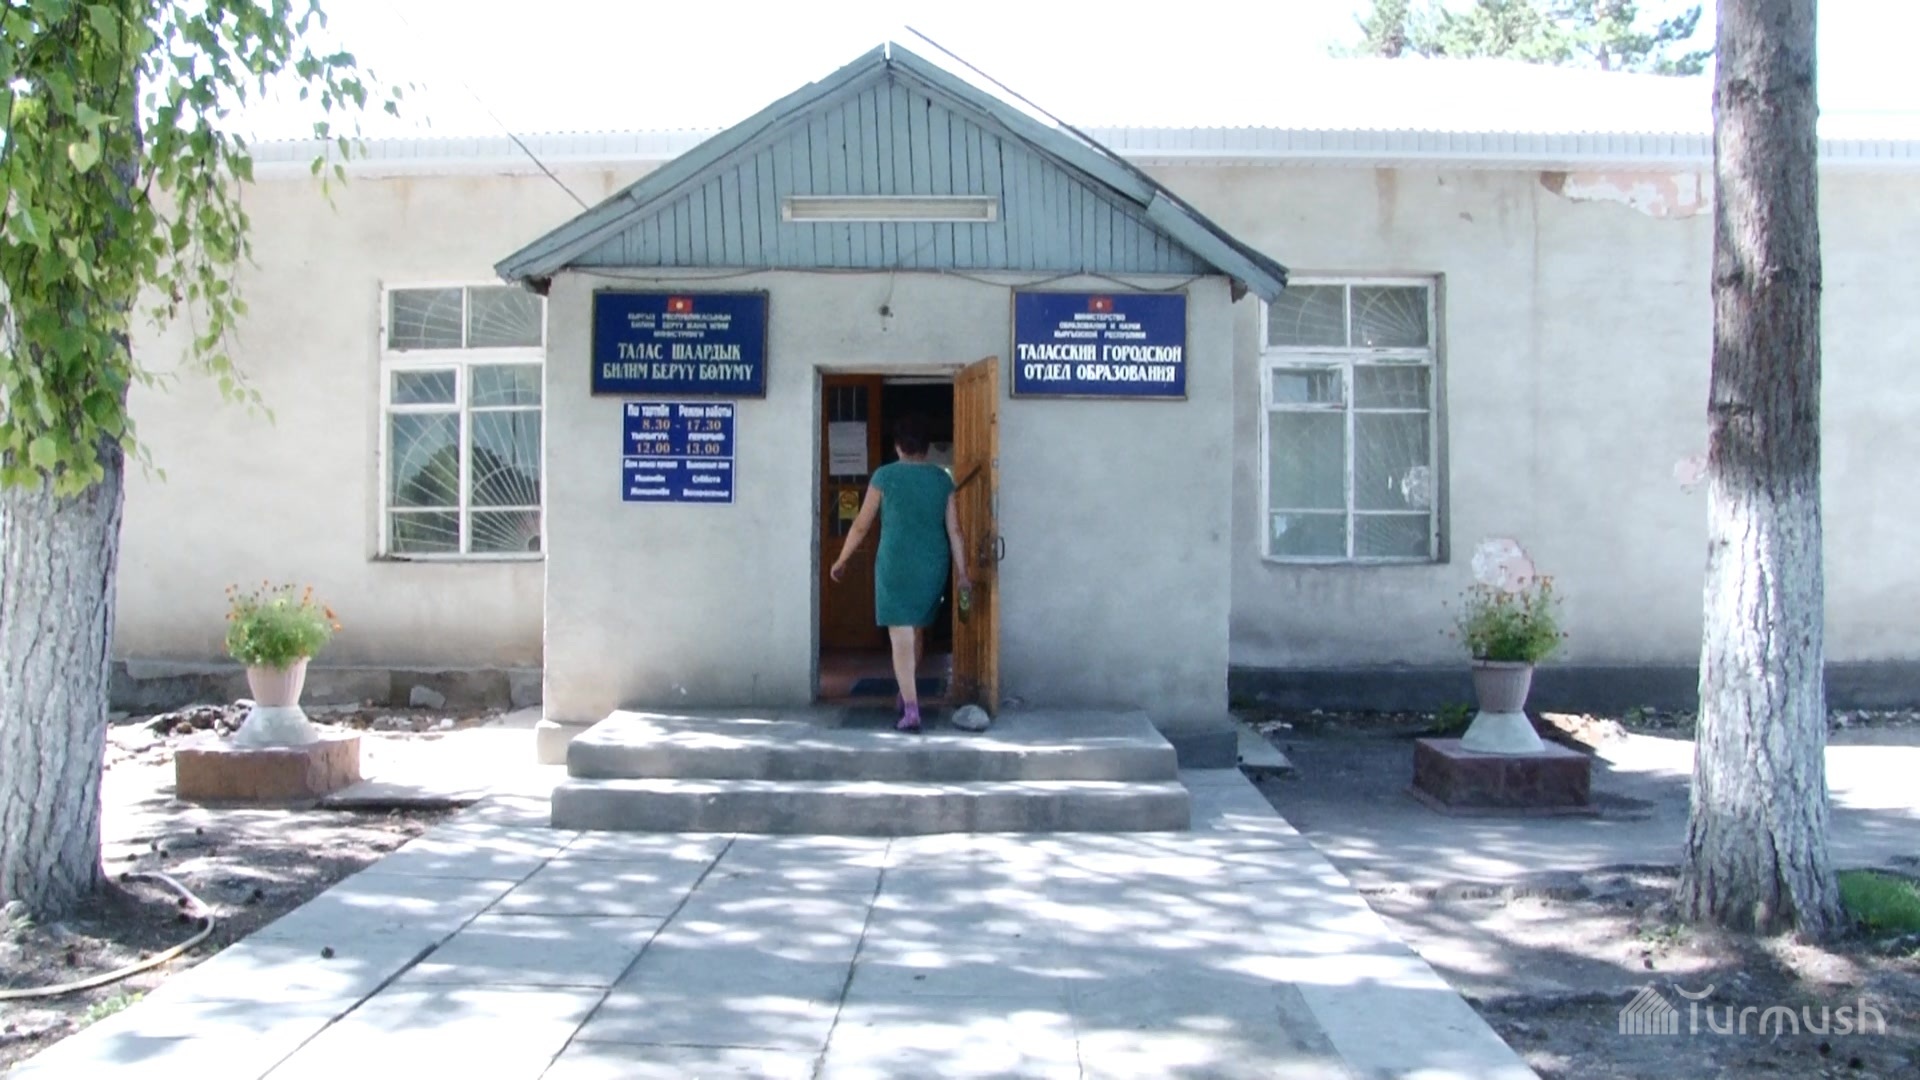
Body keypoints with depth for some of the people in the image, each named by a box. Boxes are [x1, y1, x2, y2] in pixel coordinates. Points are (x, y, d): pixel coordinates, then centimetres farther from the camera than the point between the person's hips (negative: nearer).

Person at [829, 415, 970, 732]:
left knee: (901, 638, -3)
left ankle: (911, 711, -12)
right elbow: (954, 530, 2)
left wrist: (841, 560, 11)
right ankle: (906, 695, 36)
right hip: (933, 567, 4)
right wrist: (961, 574, 7)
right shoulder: (942, 479, 3)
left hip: (896, 565, -4)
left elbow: (861, 525, -1)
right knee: (917, 631, 21)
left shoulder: (884, 476, -5)